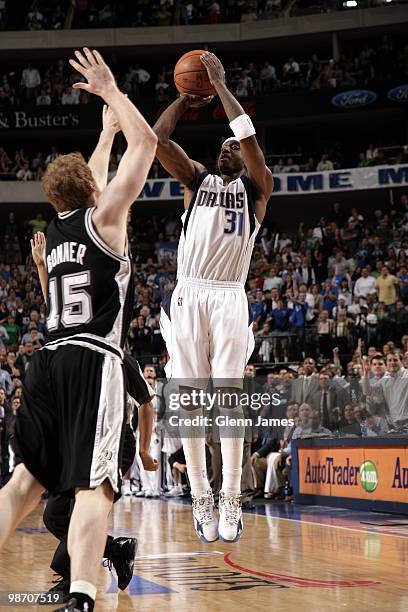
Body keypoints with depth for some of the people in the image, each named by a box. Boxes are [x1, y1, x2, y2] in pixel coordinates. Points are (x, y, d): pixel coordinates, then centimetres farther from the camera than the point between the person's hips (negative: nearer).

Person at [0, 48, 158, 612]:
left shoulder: (55, 230, 18)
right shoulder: (103, 217, -1)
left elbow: (83, 181, 38)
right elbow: (146, 144, 3)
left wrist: (107, 125, 46)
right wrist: (111, 92, 13)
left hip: (49, 360, 7)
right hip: (94, 360, -7)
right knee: (95, 484, -16)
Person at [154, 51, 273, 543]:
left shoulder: (255, 188, 10)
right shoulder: (197, 180, 17)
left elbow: (247, 134, -6)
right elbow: (157, 137, 5)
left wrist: (219, 83, 1)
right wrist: (187, 97, 10)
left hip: (229, 296, -2)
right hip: (188, 295, 2)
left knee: (228, 399, -8)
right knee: (191, 400, -1)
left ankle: (231, 500, -8)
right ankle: (200, 498, 3)